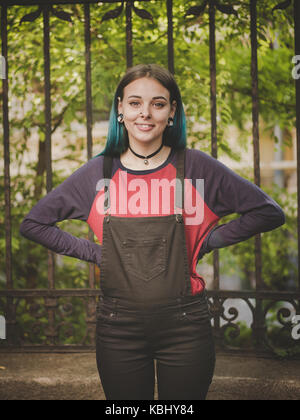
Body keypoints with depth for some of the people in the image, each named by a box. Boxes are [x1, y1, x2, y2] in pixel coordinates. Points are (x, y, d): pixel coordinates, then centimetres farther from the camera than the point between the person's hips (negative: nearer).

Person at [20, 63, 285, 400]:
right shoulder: (98, 173, 2)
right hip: (118, 327, 1)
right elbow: (33, 223, 10)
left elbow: (268, 212, 2)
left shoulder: (196, 168, -3)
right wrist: (91, 252, 0)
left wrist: (207, 242, -3)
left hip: (184, 326, -1)